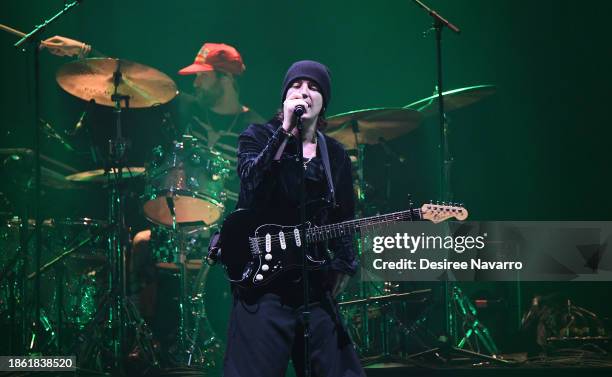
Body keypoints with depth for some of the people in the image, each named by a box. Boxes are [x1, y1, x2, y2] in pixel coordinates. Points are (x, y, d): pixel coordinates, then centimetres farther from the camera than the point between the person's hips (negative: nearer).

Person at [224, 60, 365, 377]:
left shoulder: (335, 156, 13)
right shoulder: (258, 137, 1)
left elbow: (343, 220, 16)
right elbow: (252, 182, -20)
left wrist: (343, 265, 1)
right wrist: (286, 130, -22)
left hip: (314, 284, 5)